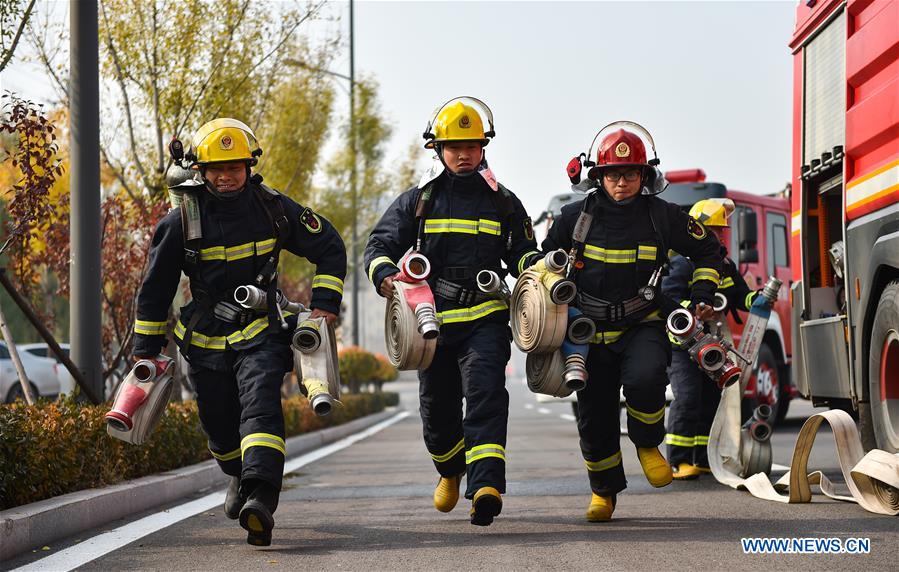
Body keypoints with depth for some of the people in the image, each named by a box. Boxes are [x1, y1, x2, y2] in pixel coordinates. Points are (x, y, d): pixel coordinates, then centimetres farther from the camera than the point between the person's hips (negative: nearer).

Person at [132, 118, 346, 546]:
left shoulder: (273, 209, -4)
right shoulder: (181, 221, -6)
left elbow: (330, 249, 8)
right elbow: (156, 288, 3)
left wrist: (324, 303, -1)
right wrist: (146, 350, 4)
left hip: (261, 334, -1)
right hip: (206, 340, 1)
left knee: (261, 407, -24)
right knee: (221, 428, 12)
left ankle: (260, 498, -39)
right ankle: (240, 476, 45)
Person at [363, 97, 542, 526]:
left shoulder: (502, 202, 12)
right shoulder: (418, 201, 9)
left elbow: (522, 253, 17)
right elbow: (380, 244, 5)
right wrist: (385, 275, -17)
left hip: (485, 318, -1)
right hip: (433, 320, 1)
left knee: (486, 395, -20)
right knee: (437, 410, 10)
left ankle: (485, 487, -31)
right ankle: (450, 469, 41)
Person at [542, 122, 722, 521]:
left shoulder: (663, 217, -4)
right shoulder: (577, 217, -3)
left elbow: (707, 252, 11)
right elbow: (547, 260, 15)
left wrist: (701, 297, 2)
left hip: (642, 327, -2)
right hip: (591, 332, 2)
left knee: (644, 379, -32)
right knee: (594, 419, 2)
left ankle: (647, 444, -2)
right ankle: (604, 490, 26)